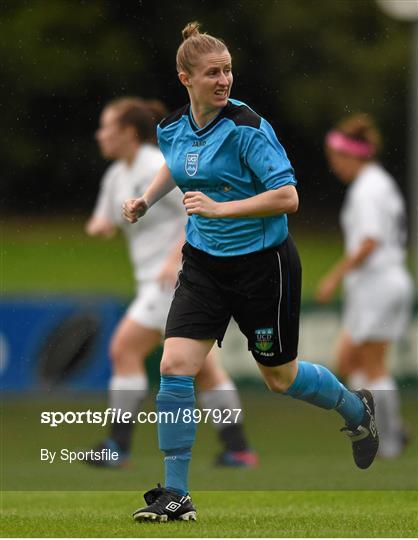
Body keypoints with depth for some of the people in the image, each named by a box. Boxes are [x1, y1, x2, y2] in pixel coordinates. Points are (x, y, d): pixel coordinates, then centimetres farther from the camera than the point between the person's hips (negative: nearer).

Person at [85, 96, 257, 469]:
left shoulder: (158, 169, -15)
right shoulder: (117, 175, 13)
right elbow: (105, 222, 22)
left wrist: (174, 258, -26)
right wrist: (100, 226, -2)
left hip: (178, 276, -10)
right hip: (155, 281, 10)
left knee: (125, 348, -12)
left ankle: (119, 445, -10)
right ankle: (238, 448, 11)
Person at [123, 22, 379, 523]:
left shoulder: (247, 127, -20)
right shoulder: (171, 128, -1)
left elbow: (287, 197, -24)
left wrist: (220, 207, -29)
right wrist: (146, 200, 9)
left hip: (263, 263, -5)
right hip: (204, 263, 5)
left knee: (280, 376, 12)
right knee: (175, 367, -11)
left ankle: (357, 410, 44)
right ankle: (176, 495, -4)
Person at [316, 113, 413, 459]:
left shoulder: (367, 188, -13)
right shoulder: (381, 183, 16)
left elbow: (370, 242, -21)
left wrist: (336, 276, -17)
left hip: (377, 284, -10)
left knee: (373, 367, -4)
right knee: (348, 364, 10)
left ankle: (390, 441, -1)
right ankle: (391, 429, 5)